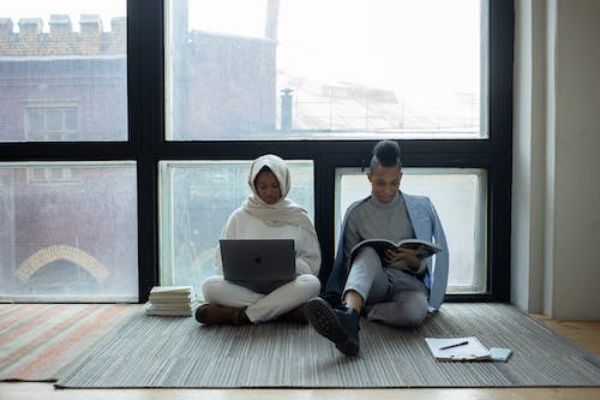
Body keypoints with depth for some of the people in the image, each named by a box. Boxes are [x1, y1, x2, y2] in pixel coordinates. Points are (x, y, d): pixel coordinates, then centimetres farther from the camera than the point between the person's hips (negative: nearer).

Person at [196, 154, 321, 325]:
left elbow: (313, 262, 7)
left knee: (311, 283, -32)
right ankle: (286, 308, -25)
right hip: (245, 287, 1)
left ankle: (243, 314, -25)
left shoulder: (298, 217, 8)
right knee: (210, 286, -29)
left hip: (286, 287, 0)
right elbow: (223, 261, 8)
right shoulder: (239, 217, 9)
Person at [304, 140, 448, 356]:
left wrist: (408, 258, -18)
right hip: (370, 280, 0)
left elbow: (422, 266, 5)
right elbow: (351, 260, 8)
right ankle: (349, 317, -58)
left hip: (407, 280, 0)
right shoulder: (357, 212, 6)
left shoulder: (419, 208, 5)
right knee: (368, 253, -37)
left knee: (414, 312, -39)